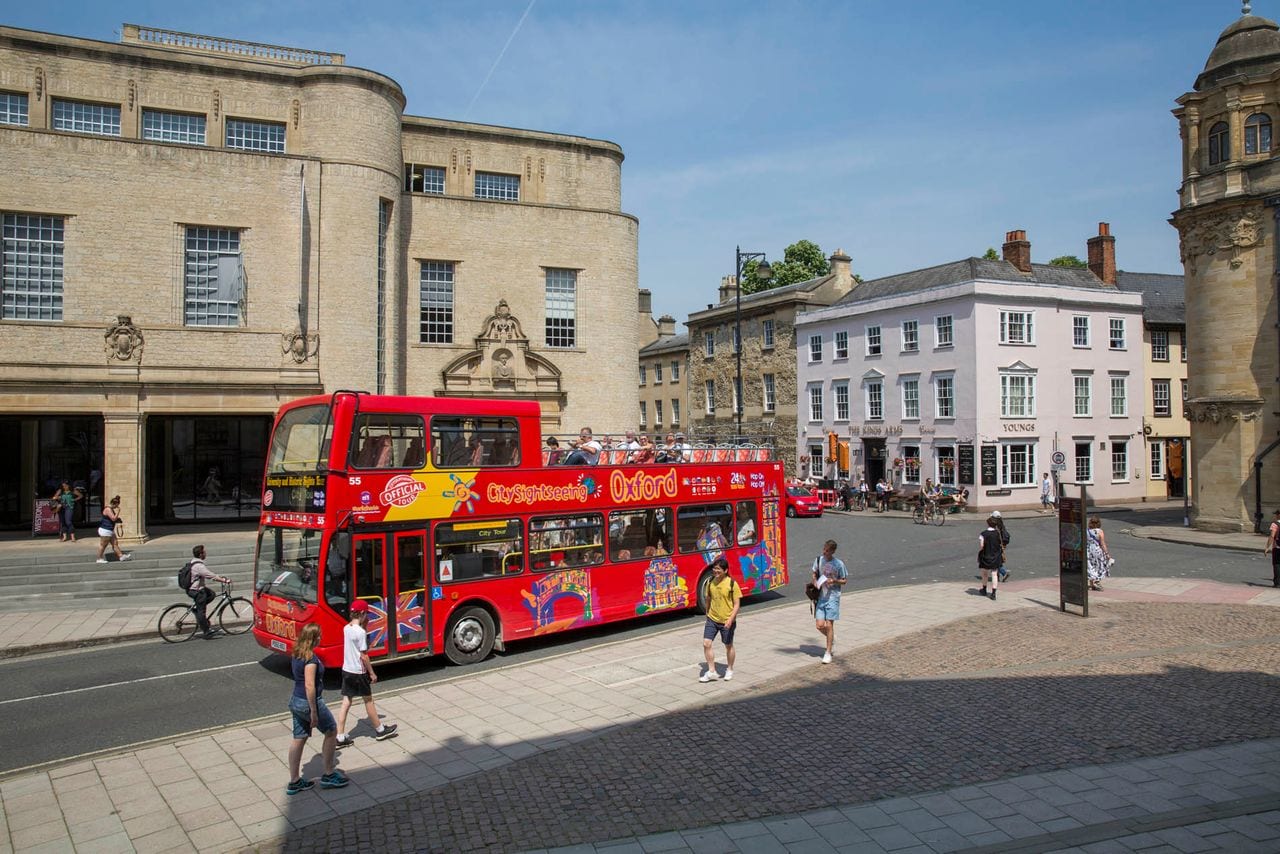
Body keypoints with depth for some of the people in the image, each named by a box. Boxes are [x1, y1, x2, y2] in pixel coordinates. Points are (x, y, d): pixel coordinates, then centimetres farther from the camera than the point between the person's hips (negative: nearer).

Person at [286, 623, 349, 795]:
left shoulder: (296, 655, 5)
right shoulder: (310, 658, -23)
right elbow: (309, 686, -25)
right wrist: (314, 712, -20)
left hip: (295, 701, 9)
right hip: (309, 702, -9)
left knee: (298, 739, 14)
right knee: (331, 732, 9)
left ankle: (294, 782, 22)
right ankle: (328, 775, 16)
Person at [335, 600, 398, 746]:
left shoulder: (346, 628, 2)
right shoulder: (361, 632, -21)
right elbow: (363, 656, -19)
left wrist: (364, 626, 6)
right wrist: (372, 673, -10)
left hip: (346, 670, 7)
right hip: (358, 672, -7)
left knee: (346, 702, 8)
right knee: (368, 700, 9)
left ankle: (341, 737, 8)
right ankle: (380, 730, 24)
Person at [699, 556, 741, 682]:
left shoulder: (732, 583, -15)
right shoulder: (711, 582, -1)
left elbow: (737, 604, -13)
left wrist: (730, 619, -23)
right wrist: (708, 613, 17)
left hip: (727, 621, -4)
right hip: (712, 619, 4)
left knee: (728, 646, 13)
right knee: (706, 643, -6)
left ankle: (729, 670, 34)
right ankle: (712, 671, 6)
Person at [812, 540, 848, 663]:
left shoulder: (839, 564, -10)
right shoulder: (818, 560, 1)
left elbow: (845, 581, 0)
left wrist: (834, 581, -18)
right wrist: (815, 584, -2)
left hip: (832, 597, -4)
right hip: (820, 596, 4)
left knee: (829, 625, -3)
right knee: (819, 626, 0)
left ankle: (828, 653, 9)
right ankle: (831, 638, 32)